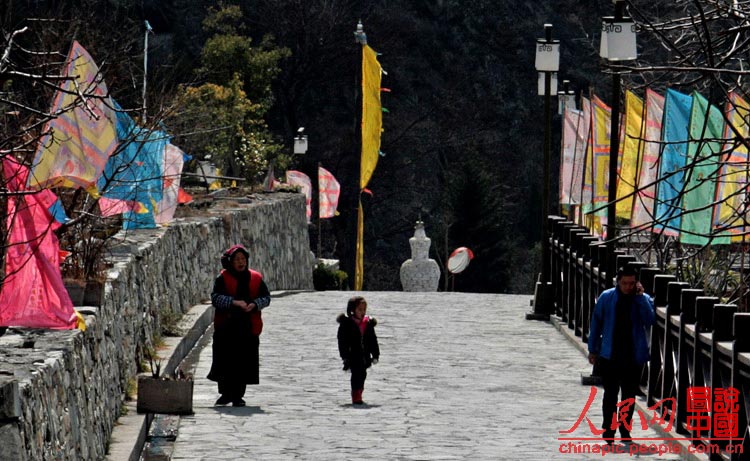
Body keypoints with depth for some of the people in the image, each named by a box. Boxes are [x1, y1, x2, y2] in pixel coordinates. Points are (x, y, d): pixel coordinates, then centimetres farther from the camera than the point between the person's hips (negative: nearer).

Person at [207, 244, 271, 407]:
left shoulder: (256, 278, 9)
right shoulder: (223, 278, 1)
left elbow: (266, 297, 8)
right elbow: (215, 297, -10)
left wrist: (254, 304, -13)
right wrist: (234, 302, -23)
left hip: (248, 327, 2)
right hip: (226, 326, -2)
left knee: (244, 362, -1)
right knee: (225, 361, 0)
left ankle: (237, 396, 7)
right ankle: (226, 393, 14)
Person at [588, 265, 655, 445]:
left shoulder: (643, 299, 0)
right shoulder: (607, 297, 0)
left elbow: (650, 320, -15)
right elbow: (596, 323, 6)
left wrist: (640, 297, -18)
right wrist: (593, 349, 6)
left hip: (634, 355, 1)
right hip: (610, 355, -1)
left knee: (629, 396, 9)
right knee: (610, 394, 0)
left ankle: (625, 430, 20)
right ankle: (608, 431, 6)